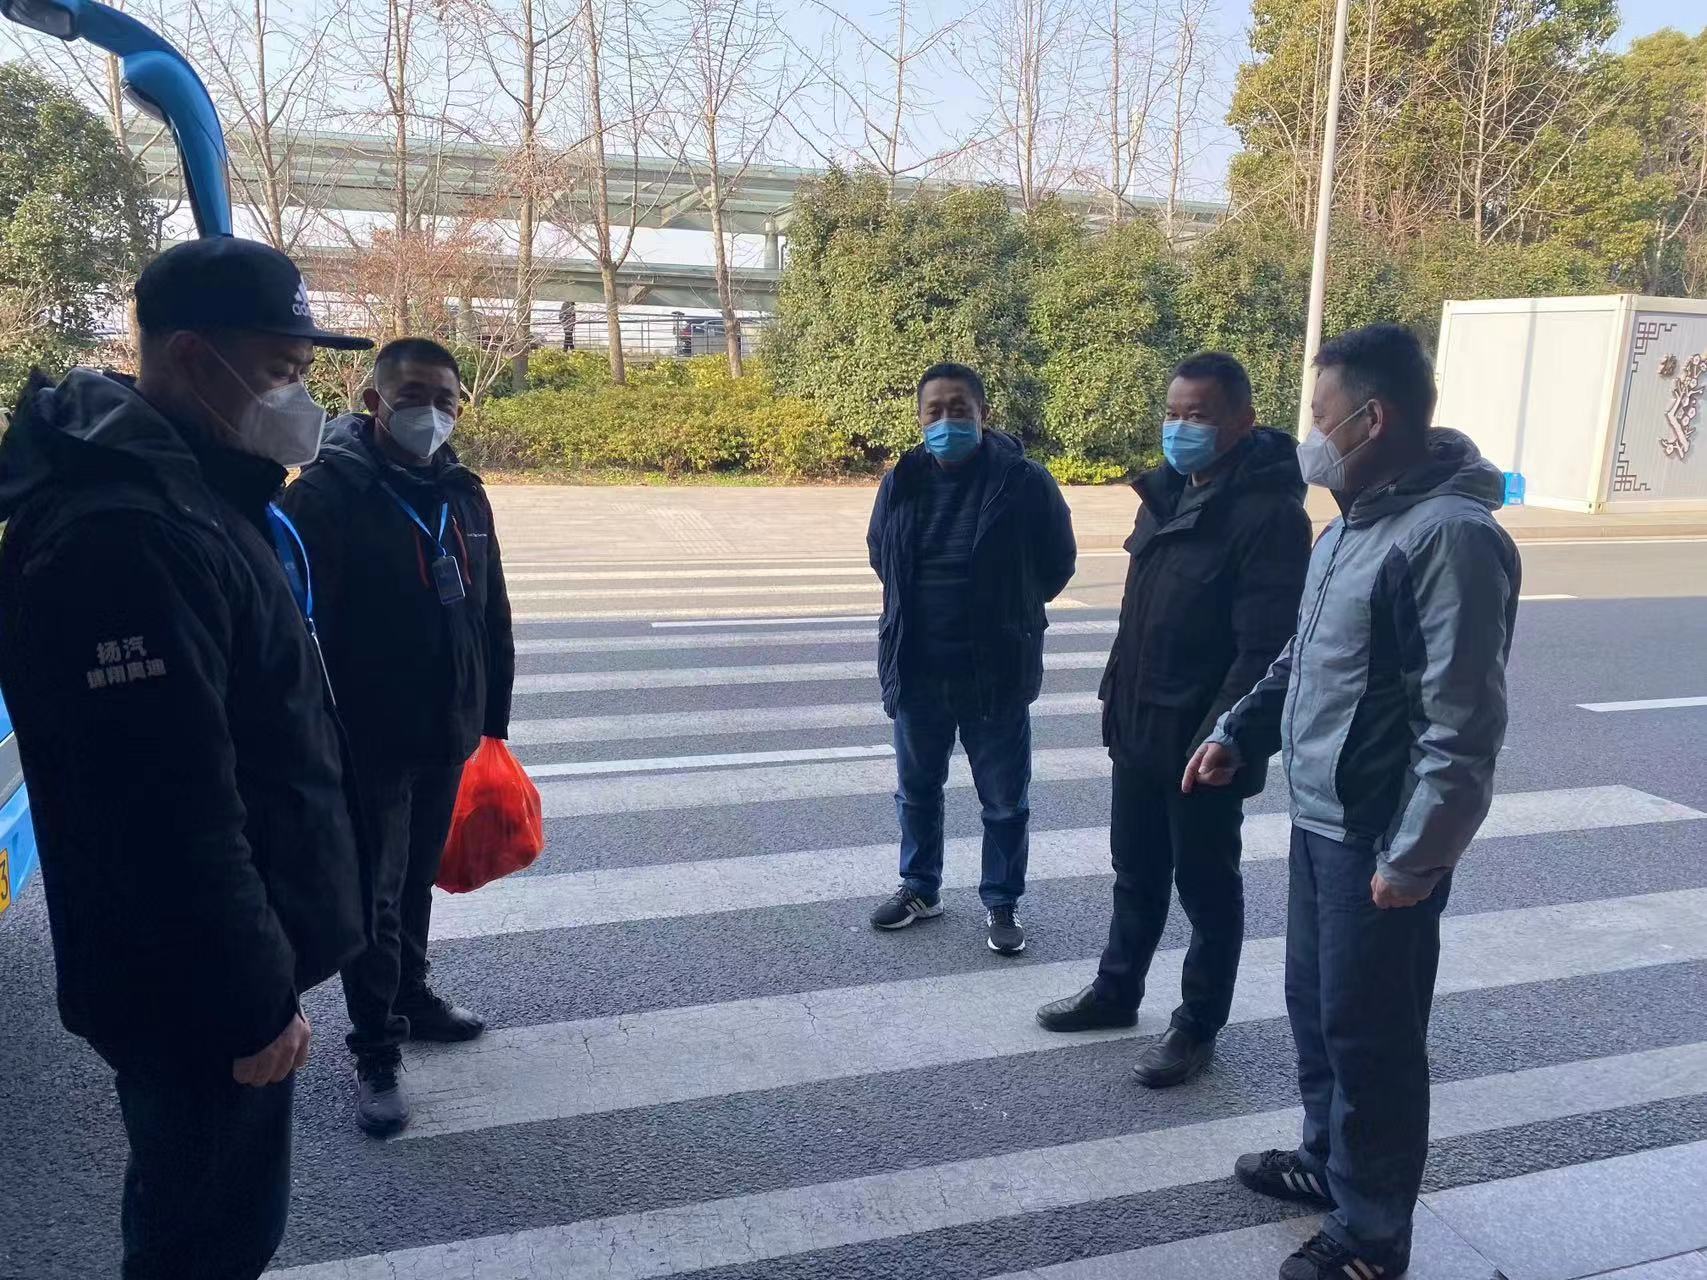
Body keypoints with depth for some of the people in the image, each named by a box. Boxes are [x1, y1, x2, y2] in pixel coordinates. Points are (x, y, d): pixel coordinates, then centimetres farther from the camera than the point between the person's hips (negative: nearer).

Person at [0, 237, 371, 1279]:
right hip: (196, 991, -10)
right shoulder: (126, 535, -27)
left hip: (212, 969, 10)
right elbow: (173, 818, -29)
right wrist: (254, 1003, -20)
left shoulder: (187, 491, 8)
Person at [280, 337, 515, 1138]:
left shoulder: (462, 495, 7)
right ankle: (376, 1052, 18)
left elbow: (492, 620, 12)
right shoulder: (326, 494, -14)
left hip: (447, 738, 6)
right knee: (373, 899, 4)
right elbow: (301, 629, -18)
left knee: (417, 883, 21)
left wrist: (493, 720, 12)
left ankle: (411, 998, 39)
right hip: (366, 743, -6)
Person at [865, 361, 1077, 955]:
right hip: (916, 671, 4)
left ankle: (1001, 904, 29)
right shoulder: (901, 483, -2)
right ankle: (920, 888, 39)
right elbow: (881, 557, 15)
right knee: (917, 790, 19)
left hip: (995, 672, -3)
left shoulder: (1024, 481, -12)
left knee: (1004, 800, 10)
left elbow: (1057, 564, 0)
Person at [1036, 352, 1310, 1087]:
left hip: (1201, 744, -8)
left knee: (1205, 888, 9)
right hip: (1139, 730, 8)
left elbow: (1264, 649, -22)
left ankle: (1197, 1026, 25)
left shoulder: (1268, 513, -18)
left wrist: (1216, 741, -23)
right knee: (1136, 873, 21)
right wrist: (1117, 699, 16)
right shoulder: (1167, 494, 9)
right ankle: (1116, 991, 39)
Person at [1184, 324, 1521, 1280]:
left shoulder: (1453, 535, -21)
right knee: (1316, 1006, 21)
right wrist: (1239, 734, 12)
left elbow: (1464, 724, -23)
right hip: (1320, 822, 9)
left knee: (1369, 1034, 5)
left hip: (1381, 843, -9)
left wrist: (1417, 854, -22)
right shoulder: (1350, 527, 10)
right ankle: (1330, 1161, 42)